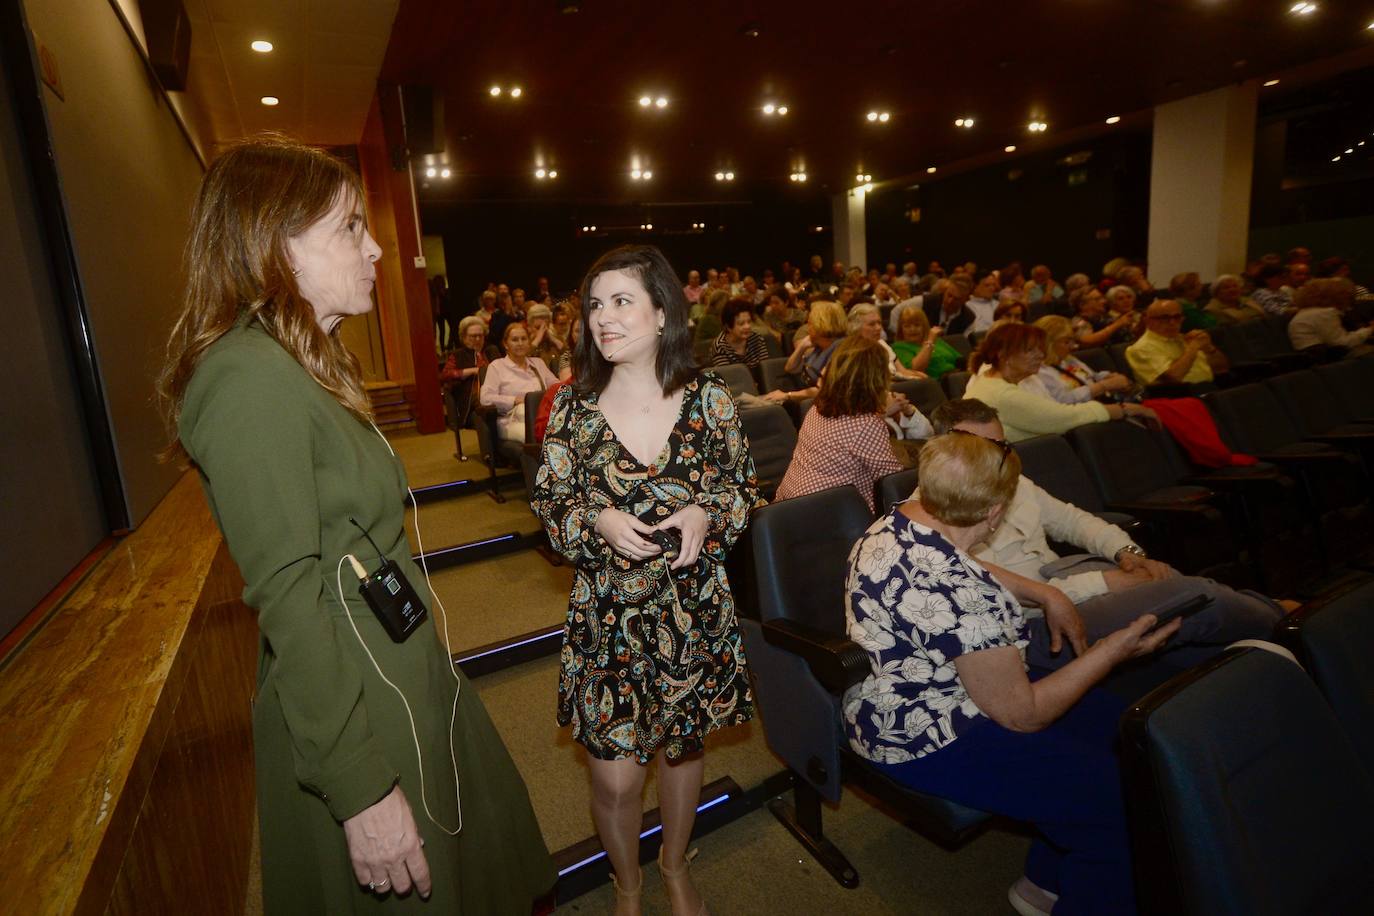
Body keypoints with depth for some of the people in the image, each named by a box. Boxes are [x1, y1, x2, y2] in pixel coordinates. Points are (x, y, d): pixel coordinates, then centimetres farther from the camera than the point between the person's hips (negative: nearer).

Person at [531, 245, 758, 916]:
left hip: (695, 612, 1)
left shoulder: (709, 399, -7)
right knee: (615, 777, 7)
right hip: (607, 615, 0)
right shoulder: (573, 407, -7)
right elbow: (549, 506, 0)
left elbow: (744, 487, 4)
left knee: (685, 746, 20)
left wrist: (706, 514, -17)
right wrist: (597, 522, -20)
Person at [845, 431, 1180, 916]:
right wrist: (1114, 650, -12)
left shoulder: (901, 517, -5)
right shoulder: (960, 594, -33)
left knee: (1112, 718, 14)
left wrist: (1046, 593, 7)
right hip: (925, 741, -10)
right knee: (1113, 794, -11)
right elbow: (1023, 715, -20)